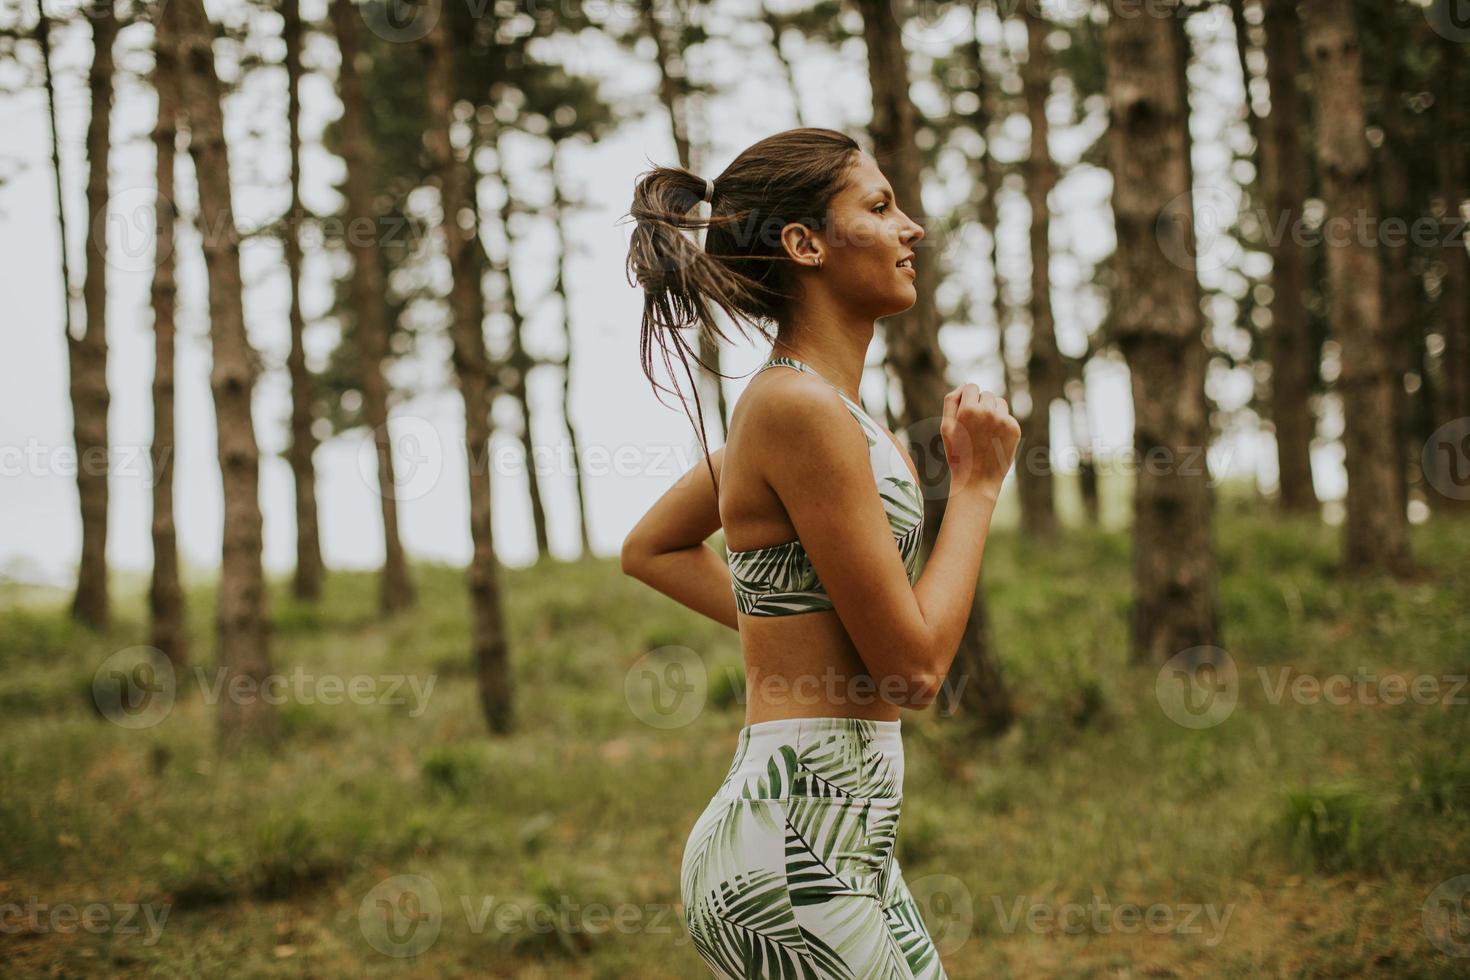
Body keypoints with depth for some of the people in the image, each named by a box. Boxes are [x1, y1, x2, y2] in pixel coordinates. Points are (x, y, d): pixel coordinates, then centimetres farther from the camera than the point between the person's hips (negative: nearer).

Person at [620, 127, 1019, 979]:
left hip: (838, 836, 10)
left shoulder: (790, 400, 12)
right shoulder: (803, 408, -17)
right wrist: (977, 483, -5)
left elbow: (650, 548, 27)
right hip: (795, 848, -10)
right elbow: (916, 668, -16)